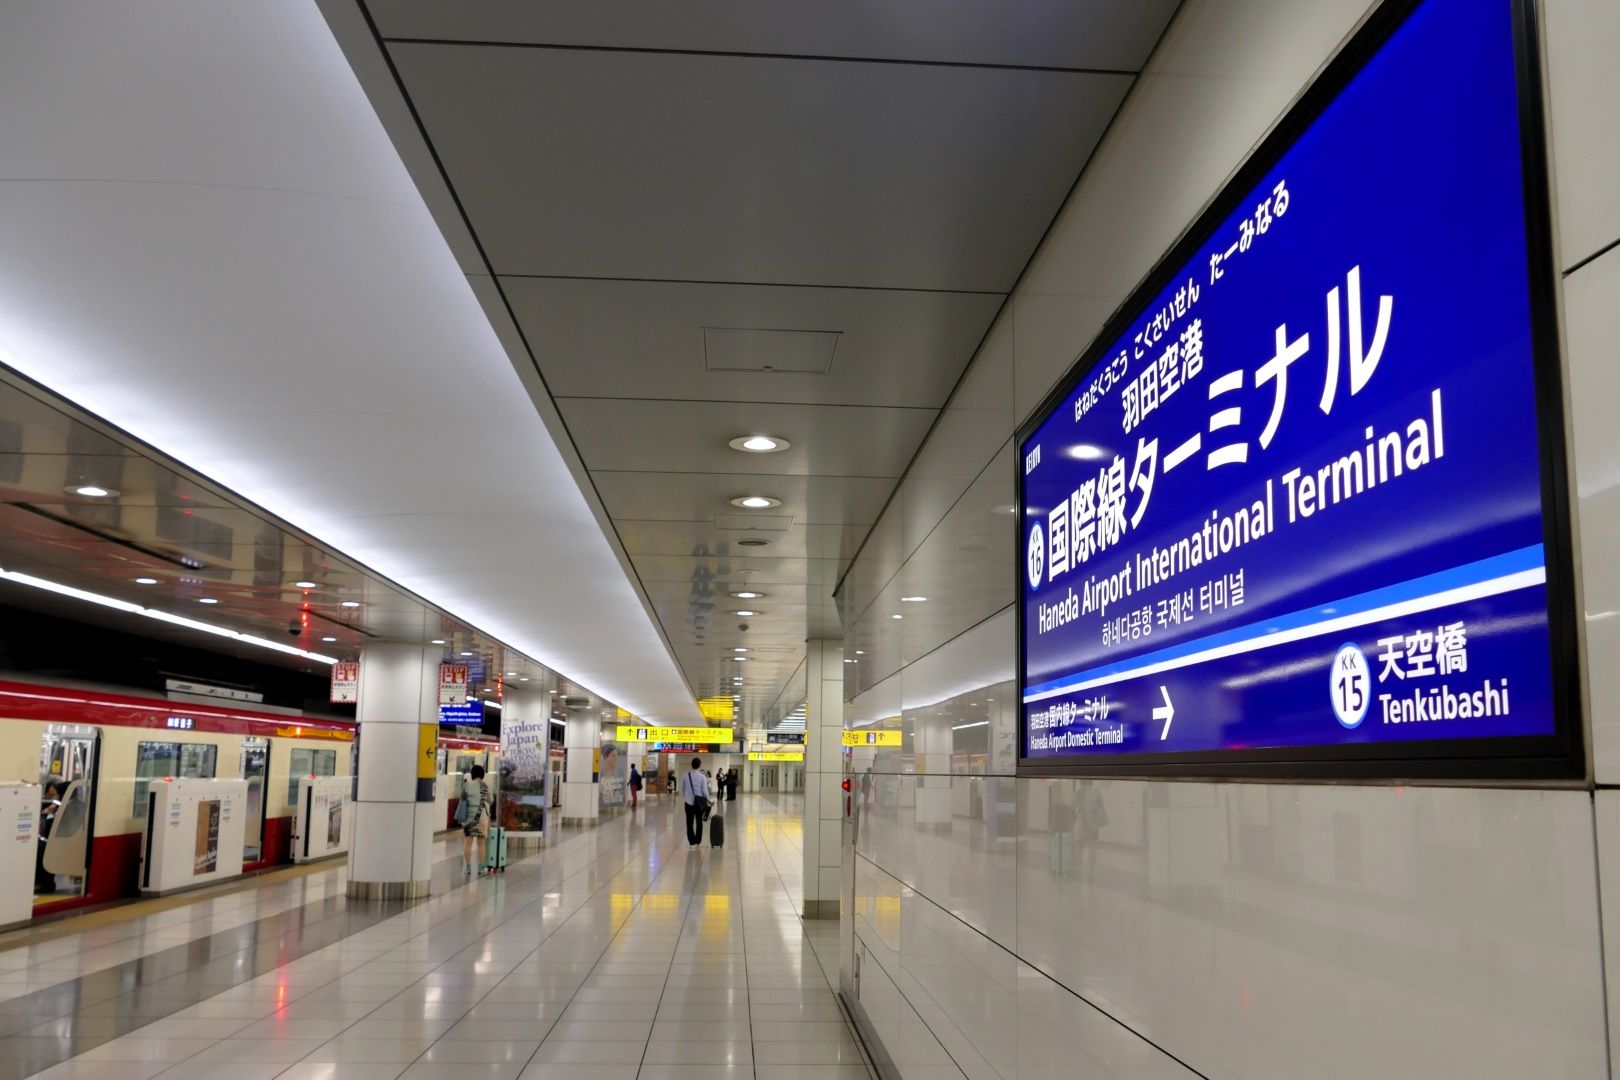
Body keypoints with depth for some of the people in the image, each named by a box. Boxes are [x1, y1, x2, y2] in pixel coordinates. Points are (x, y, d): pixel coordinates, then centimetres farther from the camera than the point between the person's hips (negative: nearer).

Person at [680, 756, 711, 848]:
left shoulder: (685, 776, -4)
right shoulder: (702, 777, -10)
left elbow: (682, 789, 4)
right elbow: (705, 790, -8)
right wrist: (709, 800, 7)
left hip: (689, 801, 0)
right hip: (699, 802, 0)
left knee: (689, 822, 6)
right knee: (699, 822, 14)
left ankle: (692, 841, 3)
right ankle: (697, 841, 19)